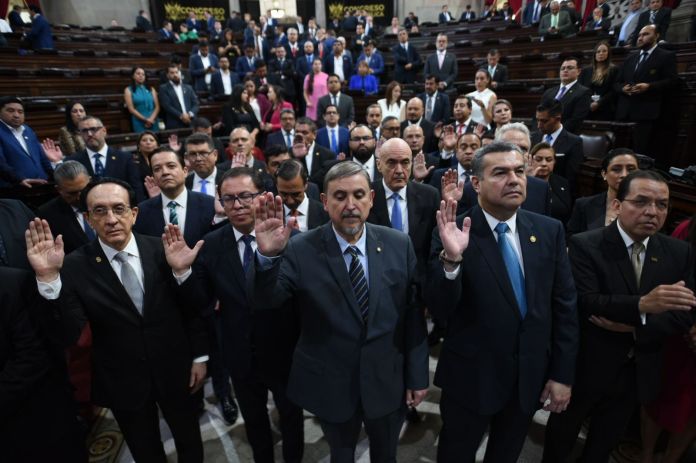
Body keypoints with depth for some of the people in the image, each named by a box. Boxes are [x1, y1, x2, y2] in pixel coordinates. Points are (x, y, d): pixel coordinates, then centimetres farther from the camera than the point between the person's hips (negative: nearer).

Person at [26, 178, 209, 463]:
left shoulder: (163, 250, -14)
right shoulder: (75, 266, -14)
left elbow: (192, 308, -7)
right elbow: (68, 334, -21)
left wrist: (199, 355, -5)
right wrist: (48, 279, -32)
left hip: (175, 370, 0)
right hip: (122, 382, 0)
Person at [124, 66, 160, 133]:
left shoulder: (151, 89, 15)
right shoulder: (128, 90, 7)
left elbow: (157, 107, 6)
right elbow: (131, 109, -2)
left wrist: (151, 119, -10)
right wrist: (145, 119, -12)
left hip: (153, 122, 3)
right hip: (139, 123, -2)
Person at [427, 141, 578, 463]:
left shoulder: (549, 231, -4)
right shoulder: (454, 233, -17)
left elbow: (565, 306, 0)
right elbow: (439, 309, -20)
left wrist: (563, 374, 0)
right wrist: (451, 259, -37)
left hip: (531, 377, 4)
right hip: (470, 377, -3)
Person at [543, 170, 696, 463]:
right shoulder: (585, 245, -18)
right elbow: (584, 303, -29)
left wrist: (635, 327, -21)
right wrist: (642, 305, -42)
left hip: (637, 373, 4)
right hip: (586, 368, -4)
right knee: (561, 437, 20)